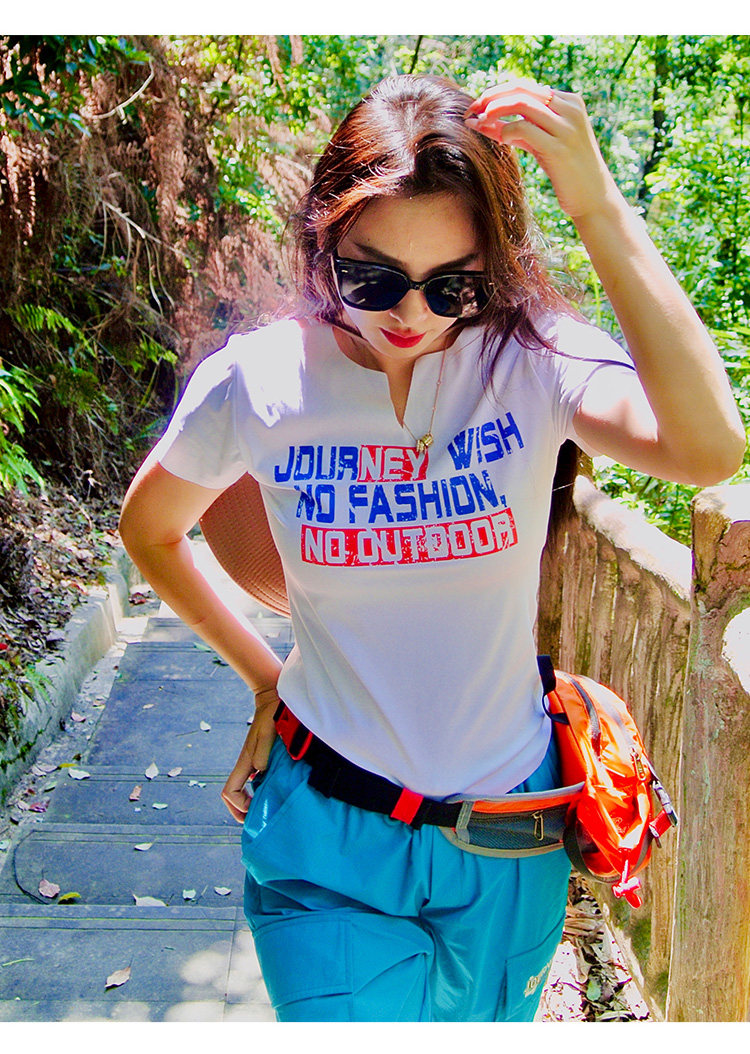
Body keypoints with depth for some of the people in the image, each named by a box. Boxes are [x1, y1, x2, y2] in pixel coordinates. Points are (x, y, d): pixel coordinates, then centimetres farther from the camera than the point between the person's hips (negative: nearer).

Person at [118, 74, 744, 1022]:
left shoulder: (530, 358, -15)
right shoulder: (257, 382, -13)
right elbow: (149, 528, 6)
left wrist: (599, 208, -34)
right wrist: (262, 675, 5)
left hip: (508, 840, 2)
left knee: (484, 1022, 25)